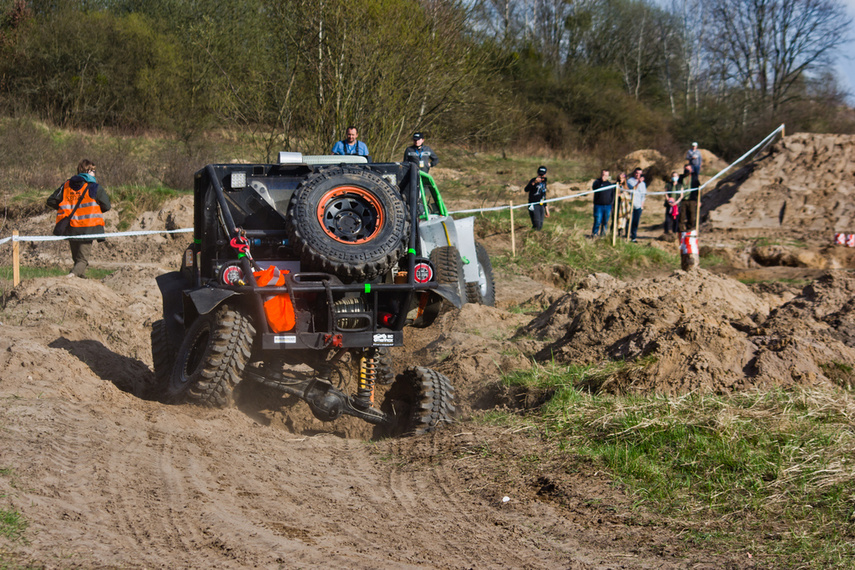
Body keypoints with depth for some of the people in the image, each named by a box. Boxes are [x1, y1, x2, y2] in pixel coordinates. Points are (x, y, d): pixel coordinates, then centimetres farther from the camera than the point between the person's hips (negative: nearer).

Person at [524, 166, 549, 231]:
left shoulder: (544, 182, 17)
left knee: (540, 227, 4)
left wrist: (546, 209, 25)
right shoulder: (533, 180, -7)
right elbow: (526, 189, -28)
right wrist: (534, 182, -43)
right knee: (537, 226, -18)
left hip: (541, 206, 7)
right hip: (534, 205, -7)